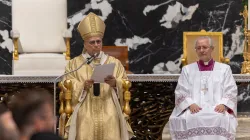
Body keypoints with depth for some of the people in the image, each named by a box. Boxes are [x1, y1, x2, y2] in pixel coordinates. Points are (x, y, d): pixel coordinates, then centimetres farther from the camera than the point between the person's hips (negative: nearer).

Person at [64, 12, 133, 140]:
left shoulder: (114, 63, 14)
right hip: (85, 116, -1)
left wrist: (115, 83, -13)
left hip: (109, 115, 1)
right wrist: (84, 85, -15)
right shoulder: (74, 64, 12)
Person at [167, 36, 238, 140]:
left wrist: (223, 104, -13)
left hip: (217, 109, -1)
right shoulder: (187, 69, 20)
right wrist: (190, 104, -11)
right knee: (188, 120, -36)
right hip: (194, 109, 1)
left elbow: (231, 92, 9)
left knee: (221, 119, -37)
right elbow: (181, 92, 11)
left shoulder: (224, 69, 17)